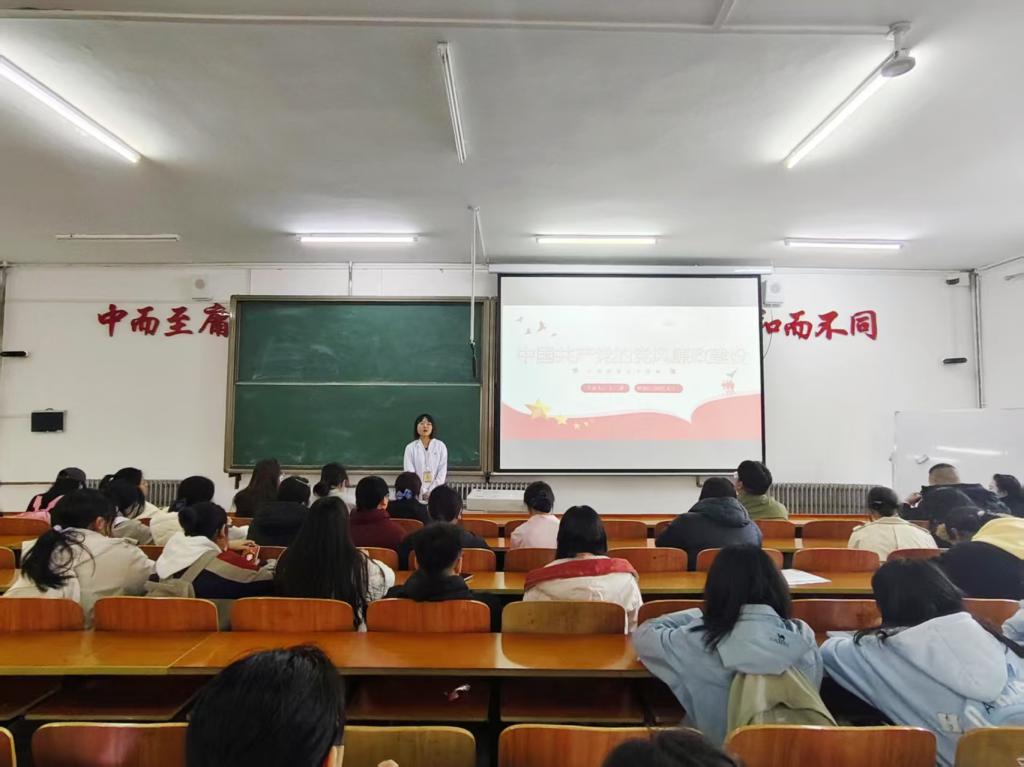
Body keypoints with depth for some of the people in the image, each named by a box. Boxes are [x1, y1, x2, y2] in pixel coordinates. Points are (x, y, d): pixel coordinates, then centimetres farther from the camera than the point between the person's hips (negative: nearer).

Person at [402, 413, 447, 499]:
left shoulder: (440, 446, 3)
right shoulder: (410, 447, 3)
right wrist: (423, 492, -12)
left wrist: (431, 491, -10)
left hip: (436, 492, 0)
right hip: (417, 493, 0)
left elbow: (442, 471, -1)